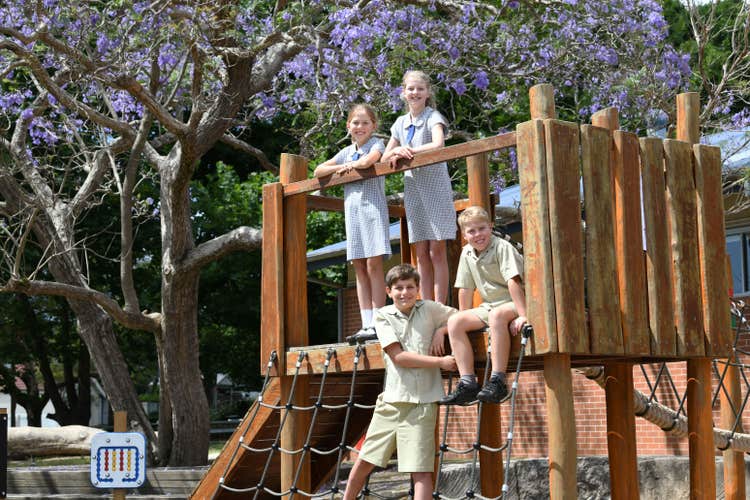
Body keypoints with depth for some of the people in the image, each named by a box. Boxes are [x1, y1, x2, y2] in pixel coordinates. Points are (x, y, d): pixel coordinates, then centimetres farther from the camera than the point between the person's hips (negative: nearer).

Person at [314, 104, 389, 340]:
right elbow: (318, 172, 15)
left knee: (373, 265, -11)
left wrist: (348, 165, 0)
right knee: (359, 267, 2)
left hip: (372, 206, -6)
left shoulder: (376, 144, 3)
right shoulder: (346, 152, 18)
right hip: (352, 209, 6)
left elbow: (366, 162, -20)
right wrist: (340, 168, -1)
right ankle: (366, 324, 2)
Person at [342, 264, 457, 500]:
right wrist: (440, 361, -13)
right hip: (391, 399, 1)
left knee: (421, 469, -7)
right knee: (364, 461, 10)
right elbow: (399, 357, -9)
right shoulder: (383, 316, 3)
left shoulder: (429, 309, 5)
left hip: (422, 403, -1)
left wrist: (441, 330, -1)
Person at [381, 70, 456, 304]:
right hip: (413, 189, 5)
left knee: (437, 251, -7)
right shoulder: (401, 123, 13)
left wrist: (409, 150, -23)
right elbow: (385, 157, 15)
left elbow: (438, 145, -23)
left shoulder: (433, 117, -4)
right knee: (421, 254, 4)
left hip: (435, 187, -5)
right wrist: (396, 153, -6)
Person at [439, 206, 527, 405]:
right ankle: (467, 383, -17)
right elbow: (465, 289, 11)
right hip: (489, 306, 7)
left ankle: (497, 381, -38)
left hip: (514, 303, -7)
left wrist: (523, 315, -32)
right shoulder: (467, 253, 5)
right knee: (454, 321, -11)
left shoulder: (502, 248, -15)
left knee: (497, 314, -38)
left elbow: (513, 282, -25)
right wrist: (464, 319, 8)